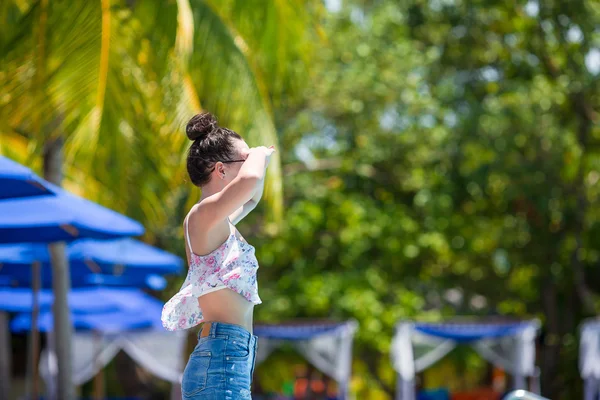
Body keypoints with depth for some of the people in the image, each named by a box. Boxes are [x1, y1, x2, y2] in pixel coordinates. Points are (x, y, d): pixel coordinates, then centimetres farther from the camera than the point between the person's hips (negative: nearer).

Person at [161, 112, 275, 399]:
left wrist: (261, 159, 27)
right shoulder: (202, 214, -9)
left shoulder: (220, 224, 19)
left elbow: (251, 199, 42)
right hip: (222, 357, -10)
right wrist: (258, 156, -7)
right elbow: (250, 180, -28)